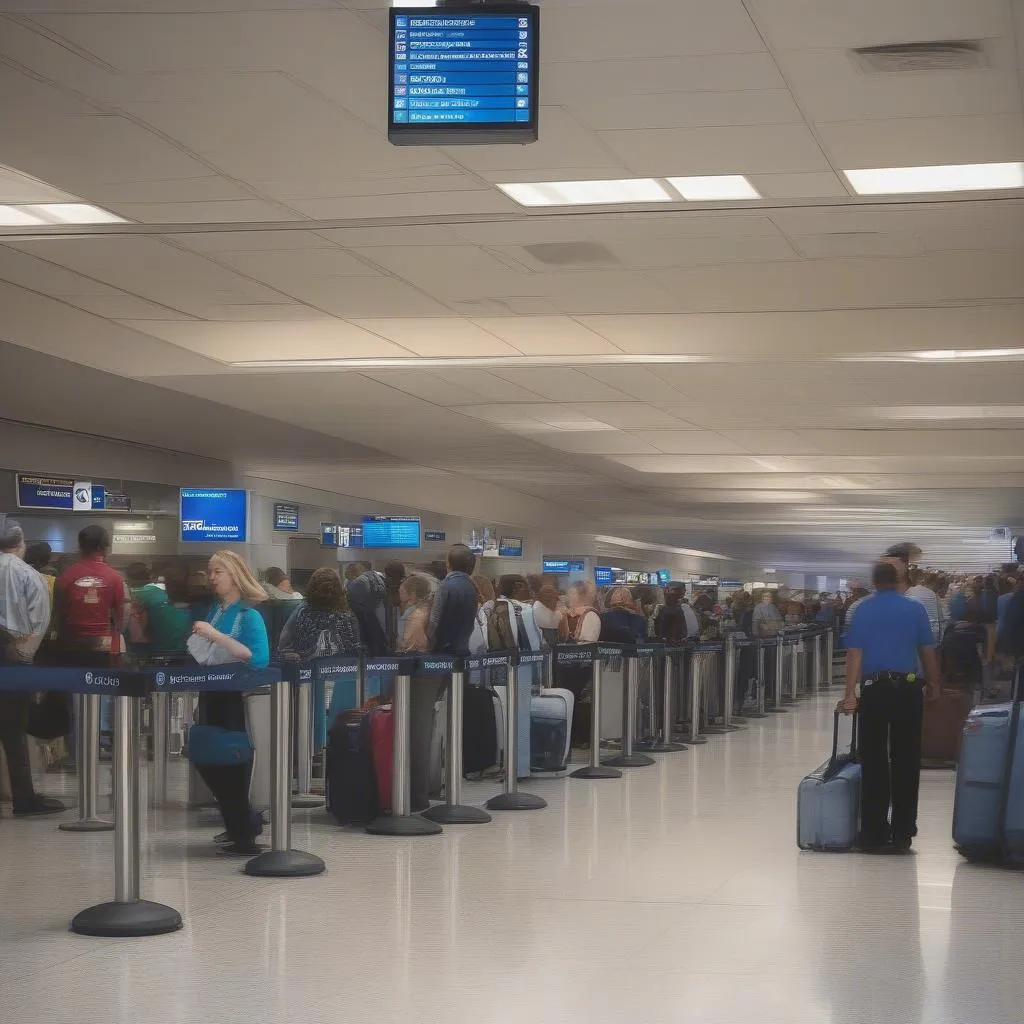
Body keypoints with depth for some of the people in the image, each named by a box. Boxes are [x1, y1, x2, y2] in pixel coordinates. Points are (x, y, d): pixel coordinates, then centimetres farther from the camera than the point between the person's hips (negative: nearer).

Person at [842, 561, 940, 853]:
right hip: (907, 689, 0)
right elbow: (928, 652, 5)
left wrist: (850, 695, -4)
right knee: (906, 761, 5)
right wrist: (934, 686, 17)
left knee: (873, 762, 3)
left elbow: (854, 654, -3)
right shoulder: (915, 609, 3)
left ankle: (874, 835, 2)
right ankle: (902, 833, 6)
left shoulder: (862, 610, 3)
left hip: (873, 690, 0)